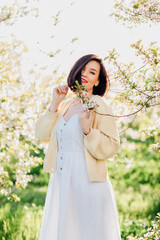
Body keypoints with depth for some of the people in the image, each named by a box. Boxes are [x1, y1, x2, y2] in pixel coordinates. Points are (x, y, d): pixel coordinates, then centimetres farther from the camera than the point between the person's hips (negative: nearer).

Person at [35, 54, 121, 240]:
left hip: (88, 183, -6)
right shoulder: (65, 105, 13)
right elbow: (42, 134, 5)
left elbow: (111, 147, -12)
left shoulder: (99, 105, -6)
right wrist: (55, 104, -2)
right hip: (61, 182, 6)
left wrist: (87, 130, -26)